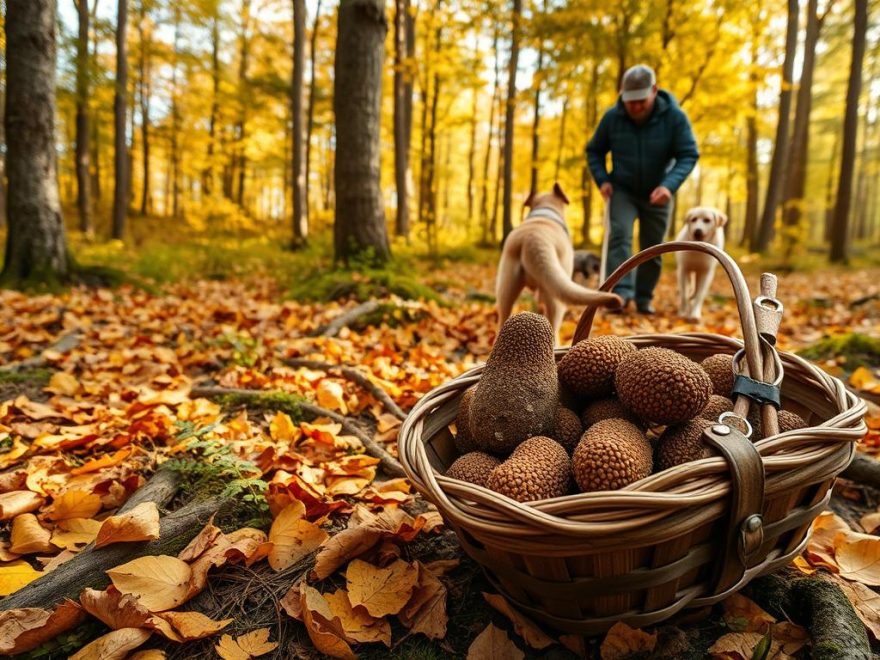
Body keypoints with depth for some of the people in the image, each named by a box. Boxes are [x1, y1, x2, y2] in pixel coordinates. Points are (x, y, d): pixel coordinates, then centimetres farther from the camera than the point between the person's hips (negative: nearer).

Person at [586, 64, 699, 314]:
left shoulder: (675, 117, -17)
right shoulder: (612, 117, -13)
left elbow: (688, 155, -16)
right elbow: (594, 150, 2)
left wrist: (669, 185, -33)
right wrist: (602, 180, -13)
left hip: (657, 194, 1)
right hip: (622, 190, 0)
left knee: (652, 247, 6)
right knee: (620, 235, -23)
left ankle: (644, 297, 20)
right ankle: (621, 291, -30)